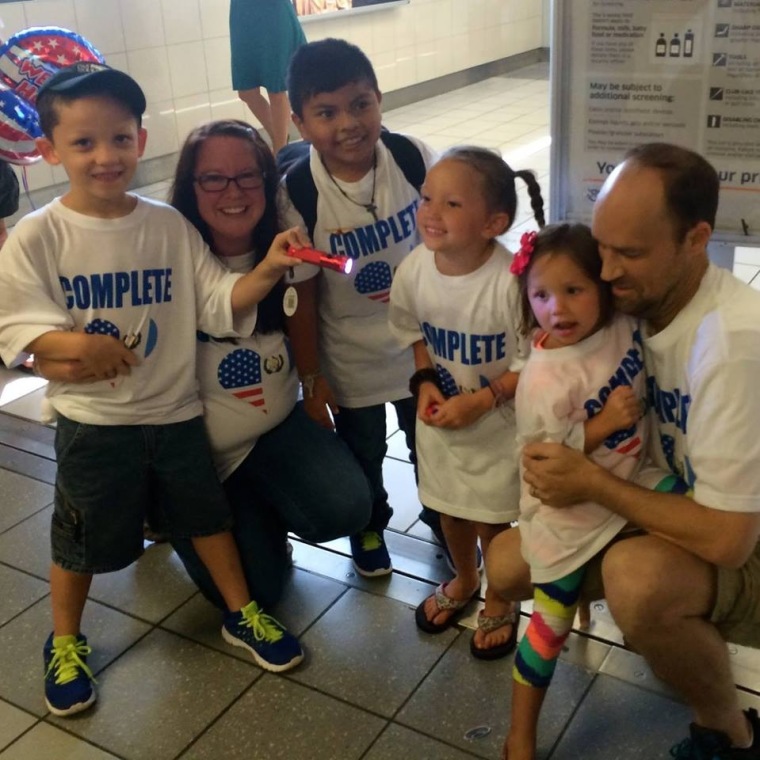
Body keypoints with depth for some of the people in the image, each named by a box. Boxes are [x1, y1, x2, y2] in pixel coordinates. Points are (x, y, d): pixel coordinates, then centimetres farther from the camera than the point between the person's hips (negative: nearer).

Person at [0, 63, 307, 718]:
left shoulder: (169, 226, -5)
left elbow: (220, 304, -6)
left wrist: (267, 271, -24)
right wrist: (75, 344, -31)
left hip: (175, 411, 3)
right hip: (91, 421, -2)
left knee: (207, 514, 17)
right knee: (83, 539, 13)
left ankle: (242, 615, 38)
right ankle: (65, 644, 38)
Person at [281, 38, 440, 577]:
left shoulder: (413, 158, -16)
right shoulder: (298, 195, -23)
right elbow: (301, 297, -15)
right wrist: (310, 378, -8)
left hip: (421, 342, 2)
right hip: (350, 359, -2)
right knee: (363, 454, 21)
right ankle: (369, 527, 49)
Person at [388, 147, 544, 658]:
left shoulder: (513, 280, -30)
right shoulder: (414, 269, -15)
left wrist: (480, 401, -24)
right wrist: (425, 381, -9)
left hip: (498, 424, -5)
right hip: (439, 418, 5)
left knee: (491, 520, 13)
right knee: (449, 509, 24)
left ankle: (499, 600, 43)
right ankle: (464, 580, 54)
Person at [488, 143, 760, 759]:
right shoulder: (638, 300, -8)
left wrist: (590, 482, -23)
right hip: (668, 510, 7)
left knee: (637, 577, -37)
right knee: (509, 567, -1)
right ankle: (683, 639, 19)